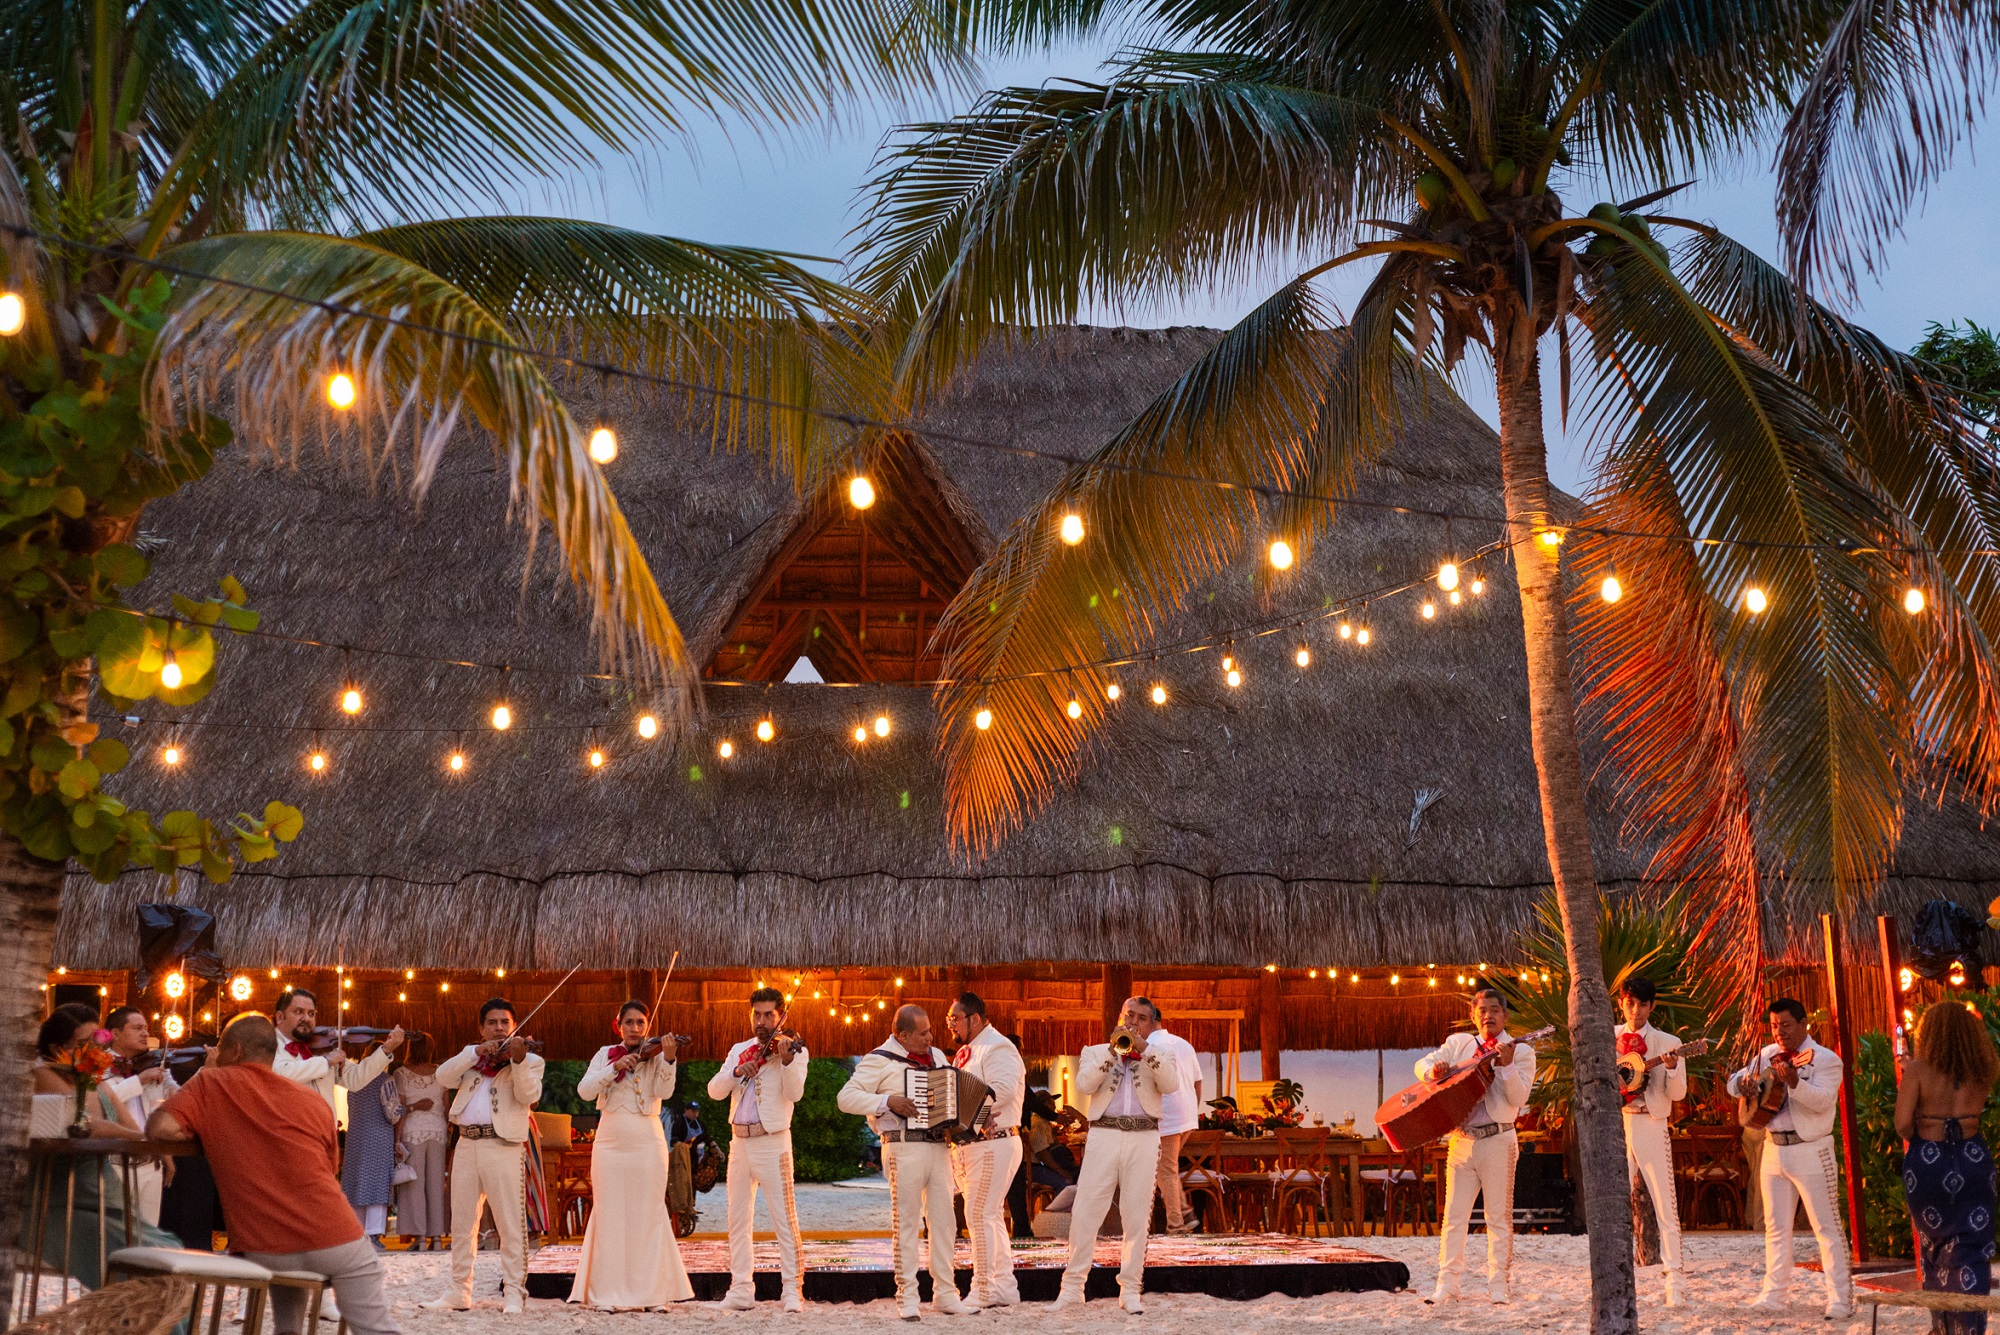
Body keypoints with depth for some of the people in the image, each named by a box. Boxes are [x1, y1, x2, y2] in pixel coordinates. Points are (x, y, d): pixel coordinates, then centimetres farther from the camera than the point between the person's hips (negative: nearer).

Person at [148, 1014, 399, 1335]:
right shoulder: (315, 1101, 13)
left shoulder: (211, 1083, 6)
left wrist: (208, 1134, 12)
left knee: (283, 1260, 33)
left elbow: (160, 1127, -8)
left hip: (262, 1249, 0)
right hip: (332, 1237, 0)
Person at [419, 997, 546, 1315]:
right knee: (462, 1223, 10)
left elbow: (529, 1094, -12)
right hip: (467, 1146, 5)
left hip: (504, 1146, -5)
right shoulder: (471, 1056, 18)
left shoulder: (530, 1060, 5)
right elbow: (443, 1077, 2)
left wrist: (518, 1060, -28)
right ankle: (460, 1292, 18)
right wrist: (476, 1052, -10)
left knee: (511, 1223, -6)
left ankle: (515, 1293, -3)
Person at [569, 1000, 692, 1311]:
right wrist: (616, 1067, -16)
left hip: (647, 1145, -1)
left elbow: (664, 1092, -12)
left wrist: (669, 1059, -28)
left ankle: (654, 1291, 5)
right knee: (610, 1215, 0)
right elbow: (584, 1090, -6)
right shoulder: (605, 1054, 7)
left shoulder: (655, 1056, 4)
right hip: (611, 1144, 1)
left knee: (648, 1215, 0)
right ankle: (611, 1293, 5)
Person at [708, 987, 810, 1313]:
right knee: (738, 1219, 8)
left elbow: (795, 1093, -16)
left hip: (772, 1142, -5)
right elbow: (715, 1091, 4)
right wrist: (737, 1071, -13)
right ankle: (741, 1291, 15)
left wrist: (787, 1060, -32)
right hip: (740, 1142, 5)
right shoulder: (739, 1051, 14)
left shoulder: (793, 1050, 0)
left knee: (784, 1219, -7)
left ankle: (793, 1290, -4)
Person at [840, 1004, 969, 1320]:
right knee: (906, 1223, -3)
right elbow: (846, 1097, -10)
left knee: (944, 1221, 6)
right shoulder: (880, 1060, -4)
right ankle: (907, 1297, 3)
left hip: (939, 1148, 6)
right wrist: (888, 1101, -19)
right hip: (904, 1149, -6)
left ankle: (945, 1293, 13)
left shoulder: (936, 1057, 17)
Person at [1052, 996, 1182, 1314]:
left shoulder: (1158, 1057, 15)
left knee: (1137, 1218, 1)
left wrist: (1145, 1048, -13)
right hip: (1104, 1136, 0)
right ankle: (1072, 1287, 3)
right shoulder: (1095, 1052, 14)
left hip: (1143, 1140, 0)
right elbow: (1084, 1085, -6)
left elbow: (1171, 1084, -7)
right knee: (1085, 1213, -3)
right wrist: (1112, 1051, -12)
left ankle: (1130, 1291, 7)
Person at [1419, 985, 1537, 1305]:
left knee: (1499, 1216, 2)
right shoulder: (1457, 1043, 12)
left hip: (1497, 1141, -3)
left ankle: (1498, 1285, 8)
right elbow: (1421, 1065, 10)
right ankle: (1447, 1285, 5)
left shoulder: (1521, 1051, 2)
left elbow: (1518, 1097, -8)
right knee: (1454, 1215, 2)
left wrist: (1506, 1066, -23)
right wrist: (1434, 1070, -12)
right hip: (1461, 1141, 3)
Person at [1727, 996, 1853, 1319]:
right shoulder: (1767, 1055, 11)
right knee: (1776, 1226, 10)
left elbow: (1823, 1100, -23)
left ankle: (1841, 1299, 0)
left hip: (1811, 1151, -6)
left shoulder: (1825, 1059, -8)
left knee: (1826, 1226, -3)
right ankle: (1774, 1295, 17)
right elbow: (1733, 1084, 15)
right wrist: (1745, 1081, -8)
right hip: (1773, 1149, 6)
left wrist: (1794, 1082, -38)